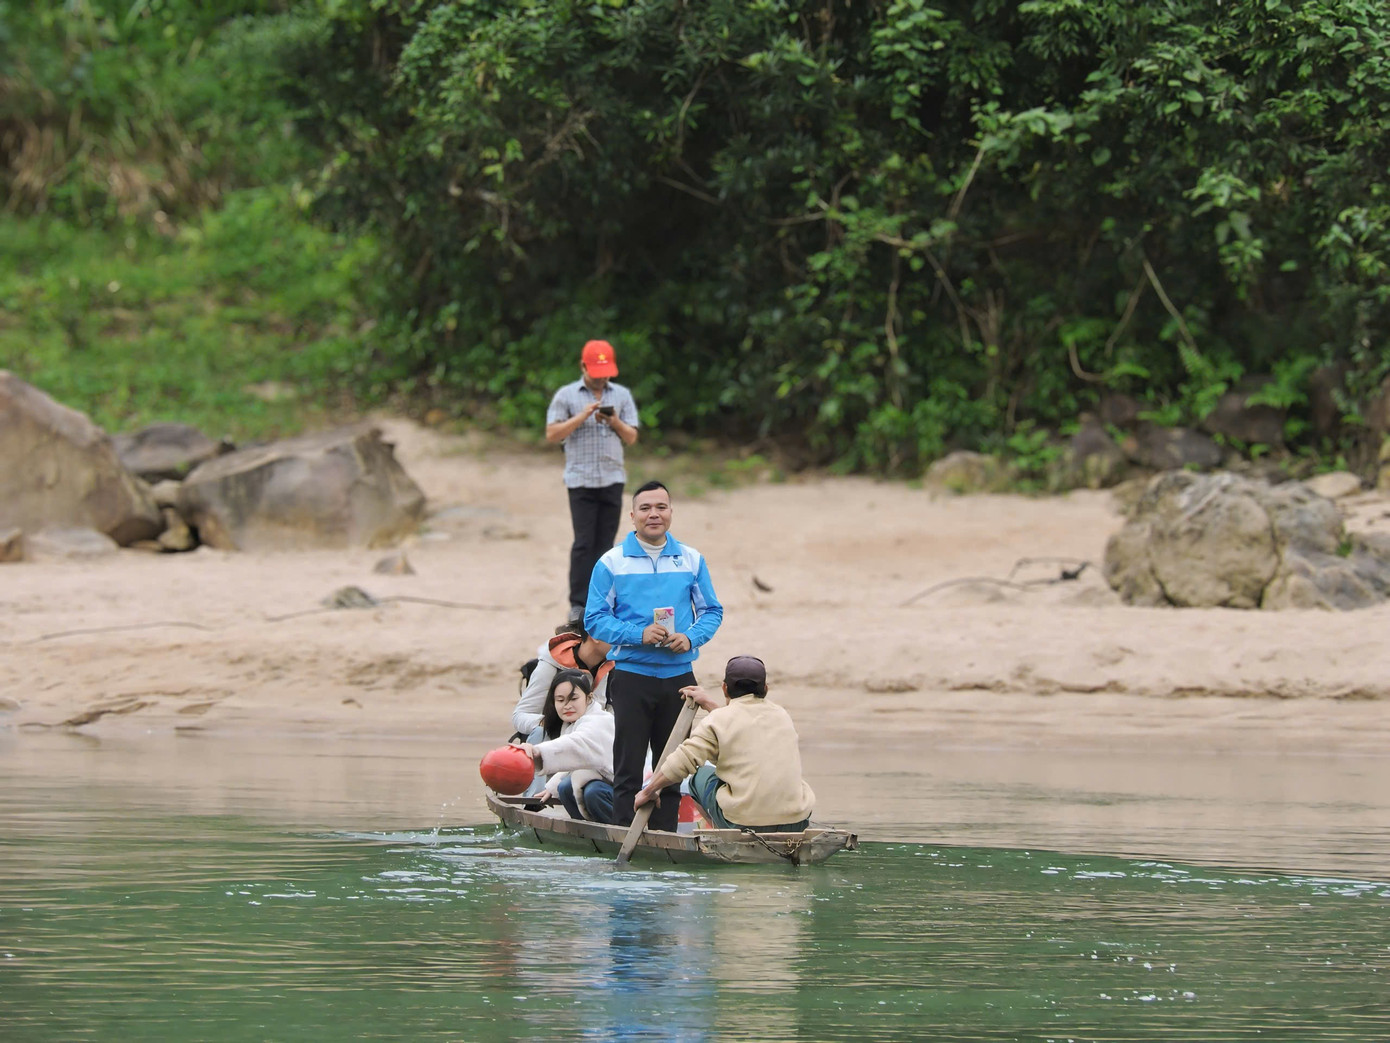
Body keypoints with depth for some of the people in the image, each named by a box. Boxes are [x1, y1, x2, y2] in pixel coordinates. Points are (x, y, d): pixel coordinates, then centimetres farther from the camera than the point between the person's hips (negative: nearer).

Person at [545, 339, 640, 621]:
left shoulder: (622, 395, 12)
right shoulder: (567, 396, 4)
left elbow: (631, 438, 11)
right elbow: (552, 434, -2)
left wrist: (614, 421, -8)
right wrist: (582, 416, -12)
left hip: (612, 479, 3)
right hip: (581, 479, -3)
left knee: (605, 544, 2)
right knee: (584, 543, -9)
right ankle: (578, 604, -8)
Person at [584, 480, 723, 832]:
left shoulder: (691, 560, 9)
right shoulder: (612, 563, 0)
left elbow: (712, 611, 11)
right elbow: (595, 619, -2)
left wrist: (690, 637, -10)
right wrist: (639, 635, -17)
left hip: (678, 675, 3)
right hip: (631, 675, -3)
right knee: (628, 767, -3)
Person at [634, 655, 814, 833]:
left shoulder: (718, 721, -3)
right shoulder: (782, 716, 15)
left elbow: (681, 762, -7)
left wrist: (648, 792, 7)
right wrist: (708, 701, 47)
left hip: (743, 823, -4)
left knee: (702, 776, 24)